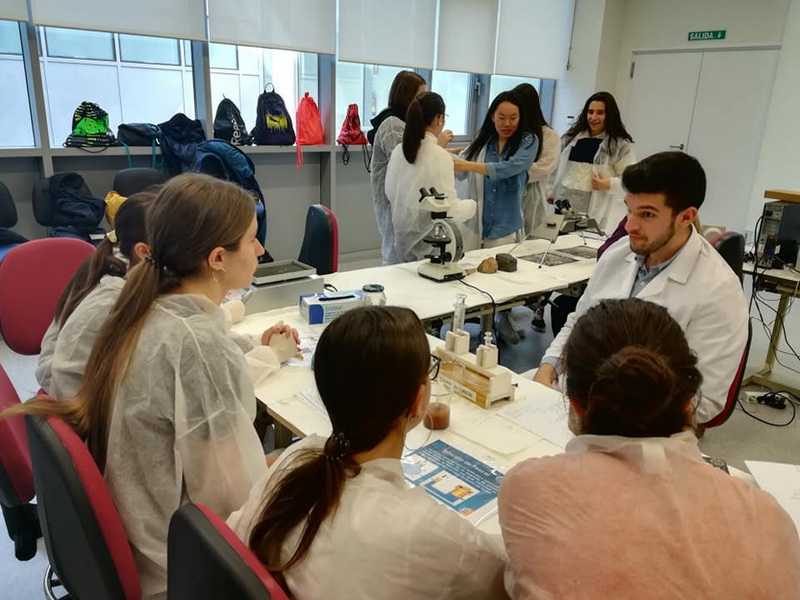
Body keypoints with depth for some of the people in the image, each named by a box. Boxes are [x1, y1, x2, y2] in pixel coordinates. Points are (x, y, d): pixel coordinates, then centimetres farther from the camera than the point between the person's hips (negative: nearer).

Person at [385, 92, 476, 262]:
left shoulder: (398, 151, 0)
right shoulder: (439, 156, -17)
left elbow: (390, 193, 11)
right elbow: (450, 209, -17)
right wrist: (471, 205, 1)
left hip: (404, 239, 6)